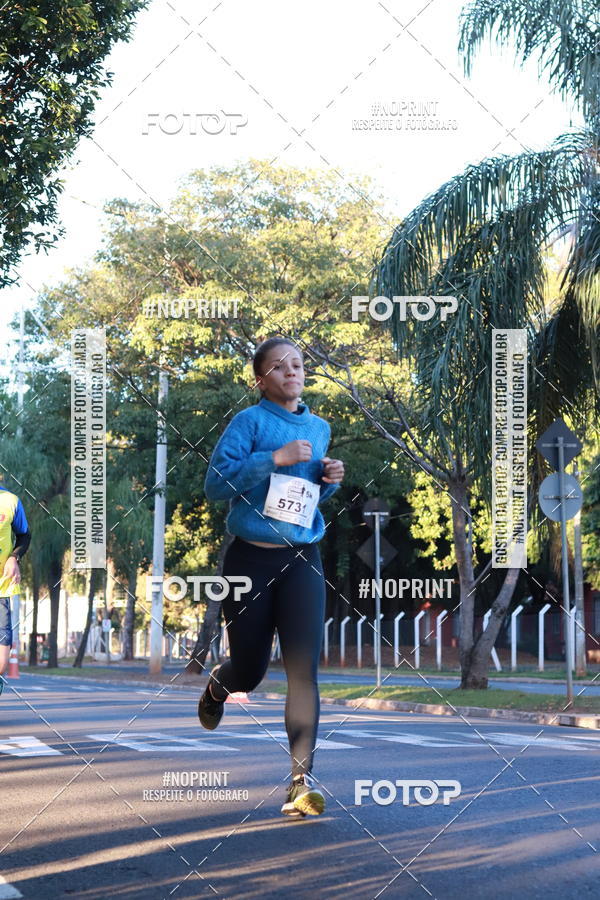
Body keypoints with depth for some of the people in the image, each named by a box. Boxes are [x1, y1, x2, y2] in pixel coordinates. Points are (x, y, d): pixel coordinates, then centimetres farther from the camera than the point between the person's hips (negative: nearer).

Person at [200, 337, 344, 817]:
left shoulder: (319, 427, 12)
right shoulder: (250, 421, -5)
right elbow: (216, 483, -15)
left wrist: (329, 480, 2)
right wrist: (275, 458, -22)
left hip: (302, 560, 3)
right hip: (251, 559, -3)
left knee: (304, 666, -13)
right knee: (250, 672, 8)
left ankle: (302, 778, -12)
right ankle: (217, 685, 46)